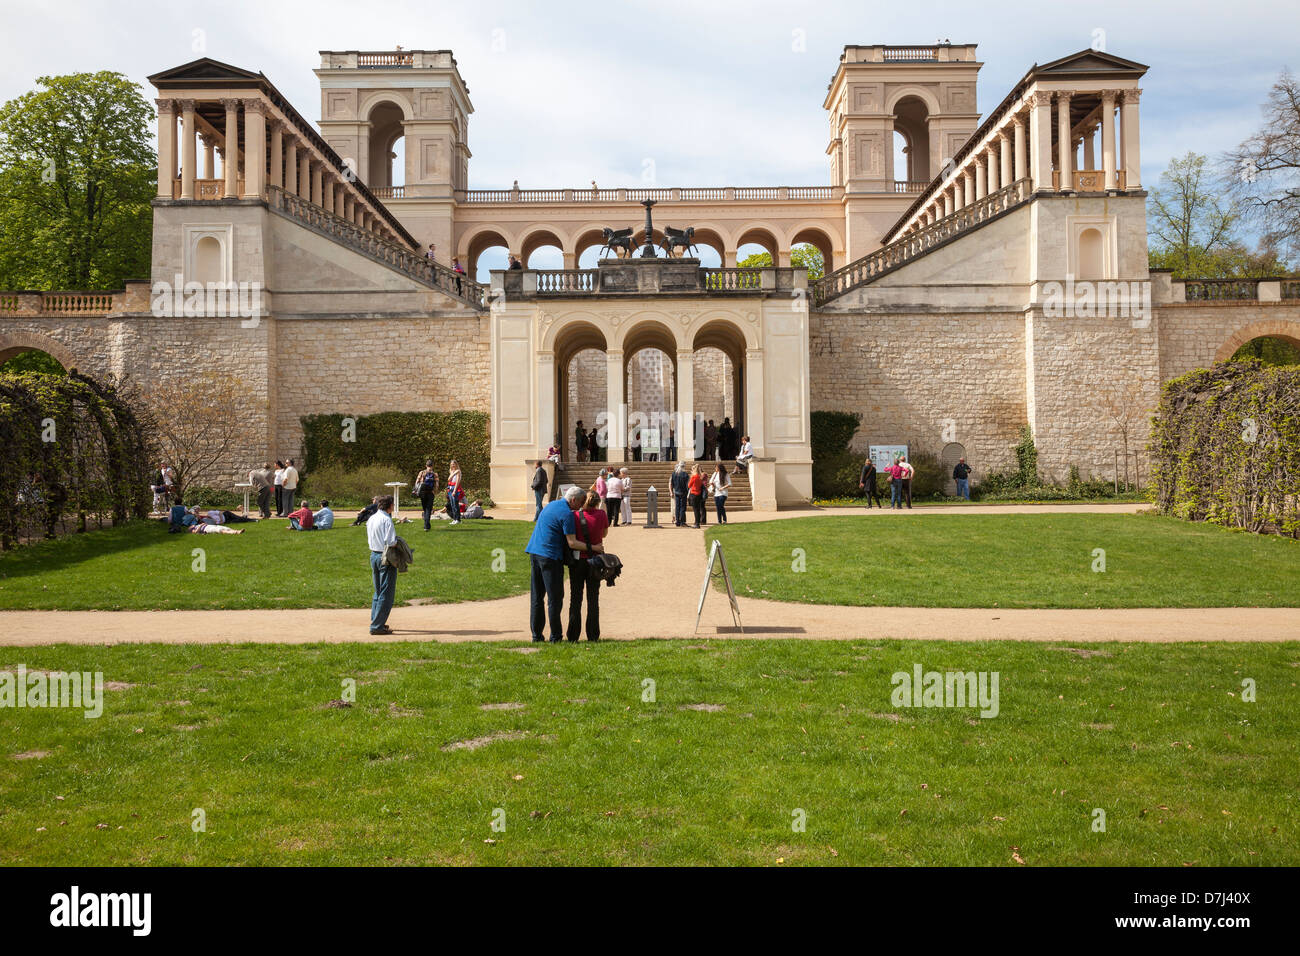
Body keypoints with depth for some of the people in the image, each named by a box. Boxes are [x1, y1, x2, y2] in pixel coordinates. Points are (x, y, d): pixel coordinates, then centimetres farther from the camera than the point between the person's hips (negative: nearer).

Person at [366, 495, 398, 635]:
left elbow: (369, 540, 15)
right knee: (386, 593, -3)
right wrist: (398, 542, -1)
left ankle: (375, 621, 23)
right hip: (386, 557, -9)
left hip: (374, 555, 9)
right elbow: (391, 542, -22)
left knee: (378, 591, 19)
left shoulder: (371, 519, 10)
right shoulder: (386, 519, -16)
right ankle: (377, 626, -3)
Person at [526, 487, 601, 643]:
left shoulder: (550, 505, 17)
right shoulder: (567, 514, -11)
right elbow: (572, 543, -13)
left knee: (536, 597, 10)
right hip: (550, 556, -8)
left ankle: (536, 634, 12)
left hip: (534, 552, 8)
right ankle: (555, 636, 3)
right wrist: (592, 548, -3)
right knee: (554, 598, -1)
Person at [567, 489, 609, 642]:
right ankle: (593, 635, 10)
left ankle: (573, 634, 8)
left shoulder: (575, 516, -9)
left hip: (577, 560, -1)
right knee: (593, 598, 9)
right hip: (594, 560, 1)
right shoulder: (602, 515, -7)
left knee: (575, 598, 8)